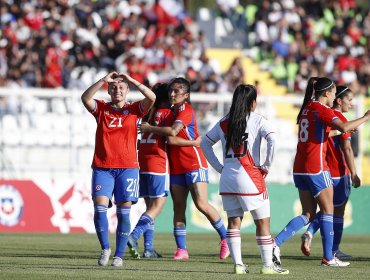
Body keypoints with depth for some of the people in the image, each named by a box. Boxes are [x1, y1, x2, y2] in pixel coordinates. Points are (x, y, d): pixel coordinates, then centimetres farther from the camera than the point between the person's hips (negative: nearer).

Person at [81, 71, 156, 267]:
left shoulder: (134, 110, 8)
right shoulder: (101, 108, 9)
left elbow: (151, 98, -8)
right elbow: (85, 98, -9)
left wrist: (132, 80, -10)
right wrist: (104, 80, -15)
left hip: (127, 168, 0)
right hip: (102, 168, 0)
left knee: (123, 212, -2)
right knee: (99, 207, -12)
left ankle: (119, 255, 5)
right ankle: (105, 248, 6)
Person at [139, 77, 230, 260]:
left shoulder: (186, 110, -11)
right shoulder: (172, 111, 14)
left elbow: (173, 131, -24)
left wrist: (149, 128, -14)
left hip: (194, 164, -8)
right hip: (176, 166, 8)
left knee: (201, 204, -13)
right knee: (178, 207, 3)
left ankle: (225, 238, 1)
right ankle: (181, 249, 3)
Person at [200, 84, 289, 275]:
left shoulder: (224, 122, 11)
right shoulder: (257, 120, -4)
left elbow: (205, 143, 17)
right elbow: (272, 140, -20)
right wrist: (267, 166, -8)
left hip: (227, 177, 5)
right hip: (249, 177, -5)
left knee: (233, 221, 10)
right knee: (263, 221, 3)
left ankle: (238, 264, 5)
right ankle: (267, 264, 3)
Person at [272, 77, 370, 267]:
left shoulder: (307, 108, 15)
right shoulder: (322, 109, -11)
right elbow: (343, 127, -27)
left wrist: (345, 129, 24)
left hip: (300, 169, 8)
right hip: (316, 167, -8)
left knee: (308, 214, 10)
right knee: (328, 211, 2)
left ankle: (276, 242, -5)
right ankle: (328, 257, 4)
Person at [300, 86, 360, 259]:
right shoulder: (340, 120, -13)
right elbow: (347, 149, -16)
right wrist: (353, 174, -13)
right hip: (338, 172, -7)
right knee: (338, 211, 5)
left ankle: (309, 233, -6)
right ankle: (334, 251, 11)